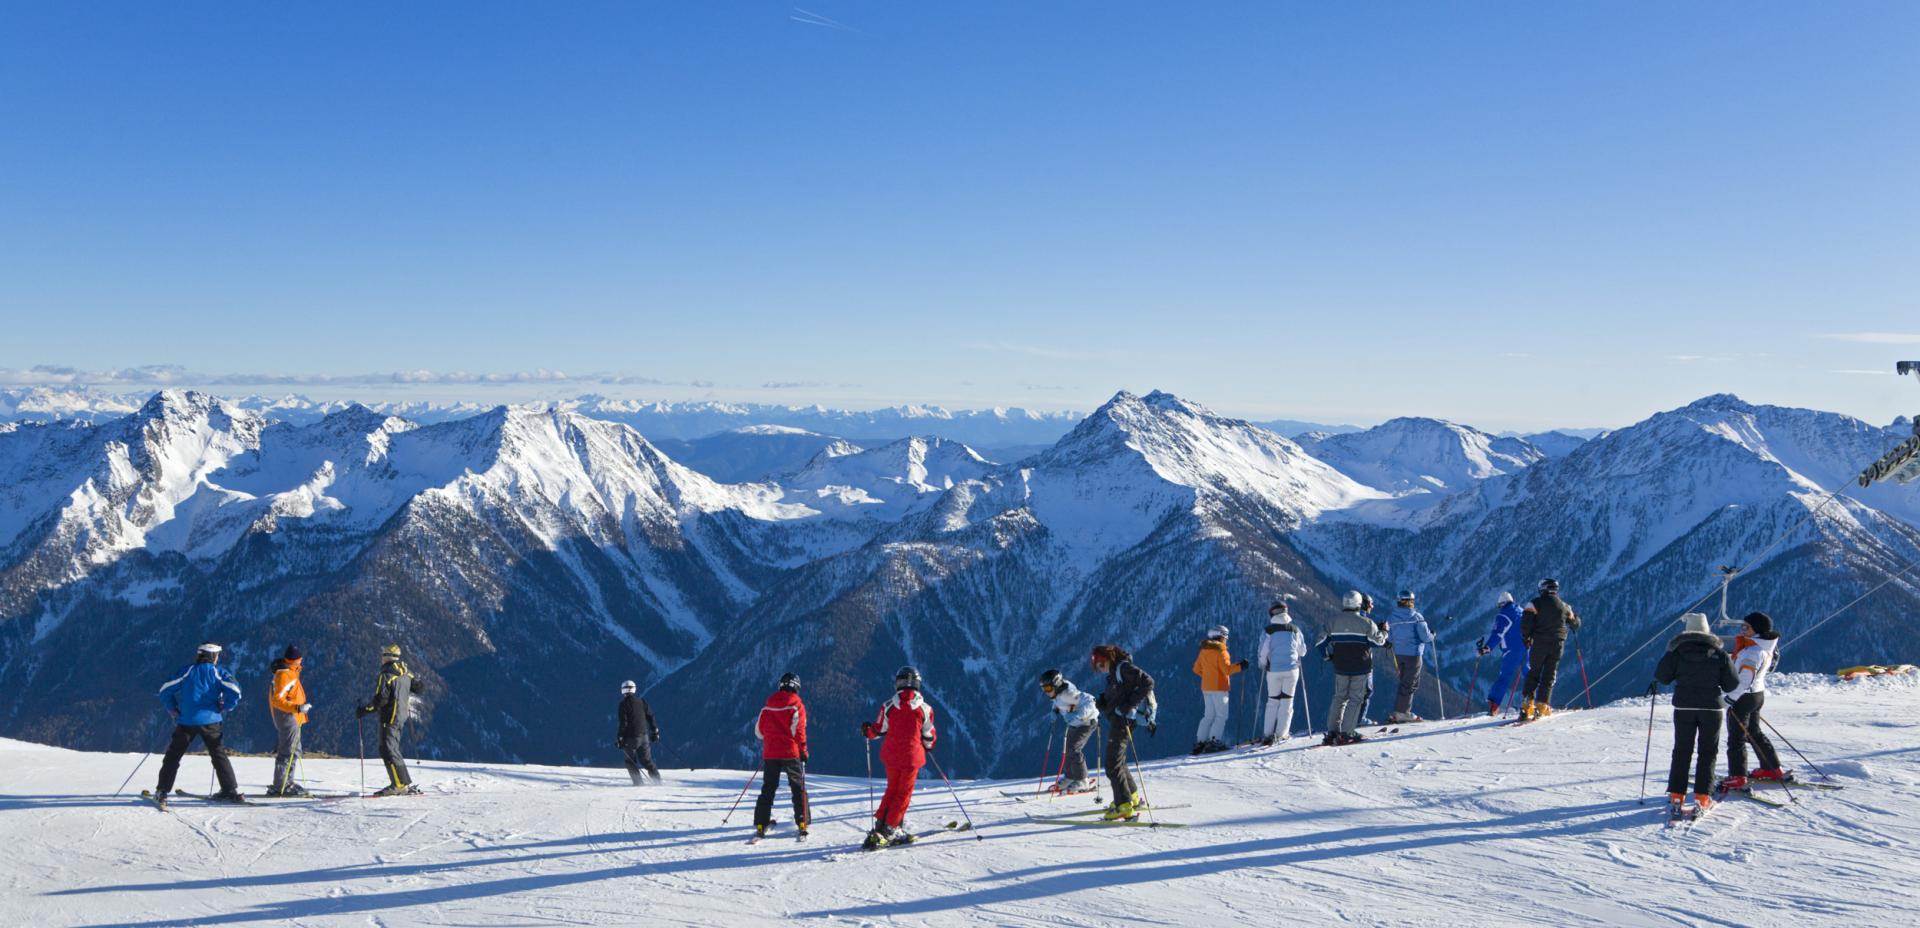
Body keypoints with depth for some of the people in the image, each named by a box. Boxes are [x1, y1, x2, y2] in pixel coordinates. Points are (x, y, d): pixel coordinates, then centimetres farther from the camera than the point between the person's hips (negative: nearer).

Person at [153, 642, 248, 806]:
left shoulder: (188, 671, 5)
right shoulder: (217, 672, 0)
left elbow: (165, 689, 4)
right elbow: (234, 691, -12)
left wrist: (173, 710, 13)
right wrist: (225, 708, 4)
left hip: (186, 721, 0)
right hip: (210, 721, 0)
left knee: (173, 755, 11)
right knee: (219, 755, 10)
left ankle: (162, 791, 4)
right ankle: (231, 791, 7)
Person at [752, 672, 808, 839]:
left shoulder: (768, 706, 5)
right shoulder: (797, 705, -6)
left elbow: (759, 730, 8)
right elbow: (799, 731, -10)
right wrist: (803, 750, -1)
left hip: (770, 752, 3)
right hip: (791, 752, -3)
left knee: (768, 788, 10)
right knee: (798, 788, 5)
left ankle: (761, 824, 5)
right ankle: (802, 822, -2)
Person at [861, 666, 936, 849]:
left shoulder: (888, 706, -5)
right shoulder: (925, 709, -6)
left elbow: (878, 731, 3)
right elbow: (929, 737, 3)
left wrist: (867, 730, 25)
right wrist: (928, 747, 25)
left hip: (891, 755, 2)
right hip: (912, 757, -2)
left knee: (891, 790, 19)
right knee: (904, 793, 7)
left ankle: (879, 825, 15)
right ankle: (890, 829, 1)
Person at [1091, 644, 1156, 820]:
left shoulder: (1124, 668, -13)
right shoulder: (1114, 672, 16)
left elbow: (1147, 682, -21)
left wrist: (1130, 704, -22)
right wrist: (1102, 701, 4)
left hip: (1123, 721, -11)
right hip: (1115, 721, 11)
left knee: (1113, 765, -13)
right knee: (1117, 761, 22)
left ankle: (1124, 808, -15)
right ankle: (1134, 798, 36)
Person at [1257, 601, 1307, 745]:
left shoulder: (1268, 630, -5)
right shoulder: (1295, 630, 3)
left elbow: (1263, 651, -7)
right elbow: (1302, 651, 9)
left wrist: (1262, 665, 12)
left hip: (1274, 670, -1)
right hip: (1291, 669, 1)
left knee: (1272, 701, 10)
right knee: (1287, 701, 8)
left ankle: (1268, 734, 5)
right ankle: (1282, 733, 4)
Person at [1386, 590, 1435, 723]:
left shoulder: (1392, 617, 0)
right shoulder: (1416, 617, -14)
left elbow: (1390, 638, 5)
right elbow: (1426, 637, -13)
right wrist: (1432, 635, 9)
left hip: (1399, 654, 5)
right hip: (1413, 654, -5)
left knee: (1406, 682, 17)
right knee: (1409, 684, 1)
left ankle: (1403, 711, 17)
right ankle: (1401, 712, 0)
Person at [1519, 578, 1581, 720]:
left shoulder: (1535, 603, -5)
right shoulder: (1564, 606, 6)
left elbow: (1526, 622, -13)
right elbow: (1575, 624, 19)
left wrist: (1526, 638, 3)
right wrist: (1576, 617, 41)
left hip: (1539, 643, -2)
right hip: (1557, 644, 2)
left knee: (1533, 673, 9)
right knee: (1549, 675, 7)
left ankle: (1527, 704, 2)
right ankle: (1542, 705, -2)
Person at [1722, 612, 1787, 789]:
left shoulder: (1753, 651, -23)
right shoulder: (1766, 648, 7)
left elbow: (1744, 679, -27)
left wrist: (1731, 698, -22)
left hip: (1742, 697, -10)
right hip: (1758, 694, 10)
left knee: (1736, 738, -4)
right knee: (1754, 733, 23)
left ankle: (1737, 777, -4)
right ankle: (1773, 769, 32)